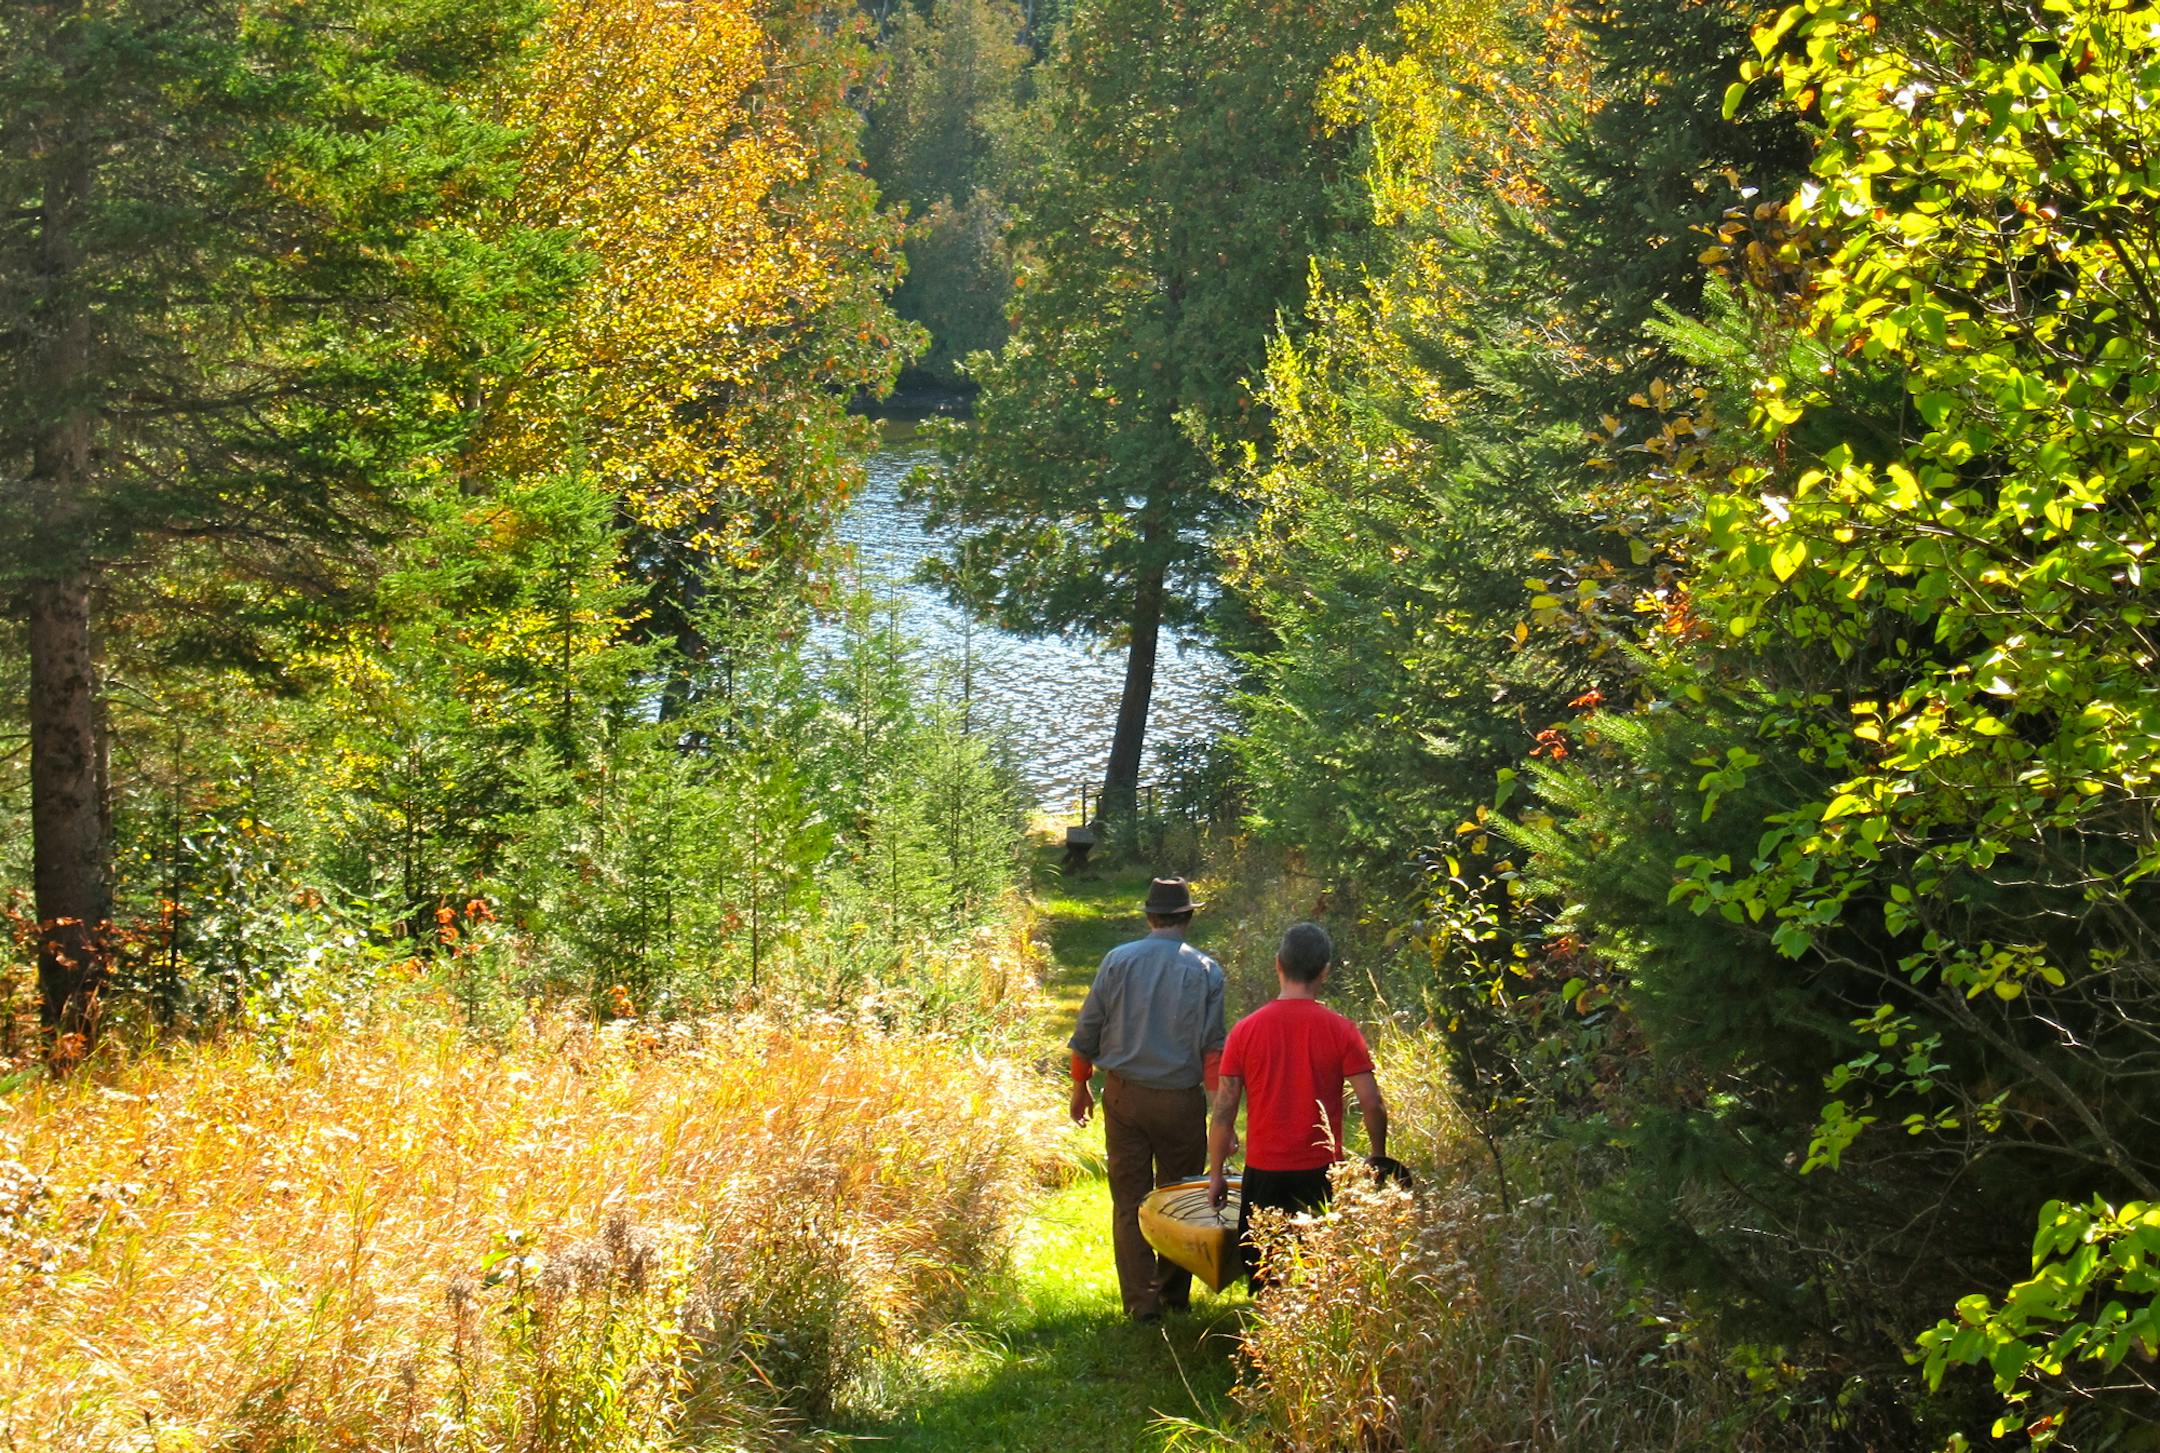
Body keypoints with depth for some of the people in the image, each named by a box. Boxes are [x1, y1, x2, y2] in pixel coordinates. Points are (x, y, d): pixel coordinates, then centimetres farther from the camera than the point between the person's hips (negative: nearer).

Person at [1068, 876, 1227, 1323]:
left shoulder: (1117, 960, 0)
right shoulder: (1205, 970, -2)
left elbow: (1087, 1031, 2)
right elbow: (1214, 1046, -5)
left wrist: (1080, 1086, 14)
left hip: (1124, 1094, 1)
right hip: (1182, 1099, -1)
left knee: (1130, 1200, 5)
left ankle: (1142, 1301, 3)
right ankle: (1174, 1294, 20)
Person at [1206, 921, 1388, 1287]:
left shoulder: (1246, 1030, -2)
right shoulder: (1340, 1030, -5)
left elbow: (1224, 1110, -1)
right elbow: (1372, 1103, -7)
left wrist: (1216, 1174, 8)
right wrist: (1379, 1157, 10)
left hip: (1264, 1171, 1)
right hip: (1321, 1173, -1)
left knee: (1263, 1281, 9)